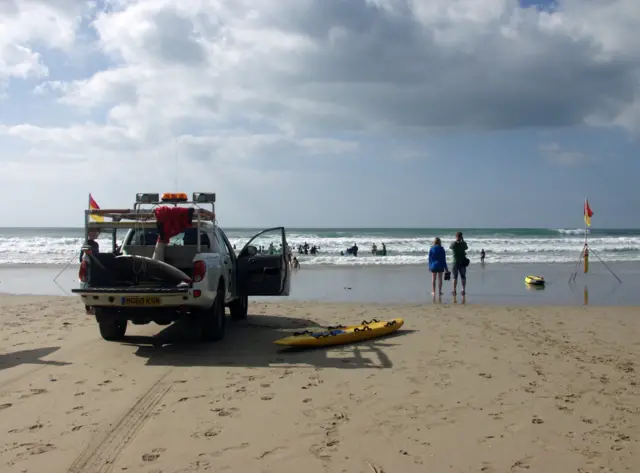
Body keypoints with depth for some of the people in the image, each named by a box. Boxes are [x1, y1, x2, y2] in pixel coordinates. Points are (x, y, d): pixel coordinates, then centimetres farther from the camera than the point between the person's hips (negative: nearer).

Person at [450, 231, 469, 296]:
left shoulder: (453, 244, -8)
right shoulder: (463, 243, -4)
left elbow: (450, 247, 14)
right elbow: (466, 248, 17)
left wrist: (456, 241, 19)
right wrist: (463, 240, 24)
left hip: (455, 262, -1)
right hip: (463, 262, 1)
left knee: (455, 277, 3)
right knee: (463, 277, 7)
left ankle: (454, 290, 2)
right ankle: (463, 290, 6)